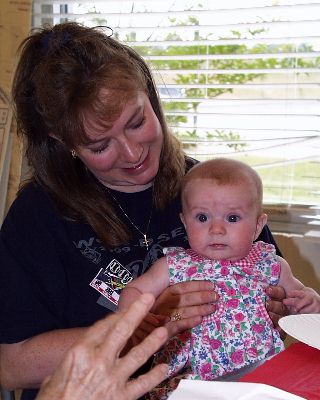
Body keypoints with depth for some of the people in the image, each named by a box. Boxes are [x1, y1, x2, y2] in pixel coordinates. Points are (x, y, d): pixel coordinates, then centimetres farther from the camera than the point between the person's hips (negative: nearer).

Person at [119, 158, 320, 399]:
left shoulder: (270, 265, 7)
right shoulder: (175, 266, 3)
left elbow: (296, 293, 22)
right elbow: (134, 290, 8)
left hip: (265, 369, 2)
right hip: (193, 376, -2)